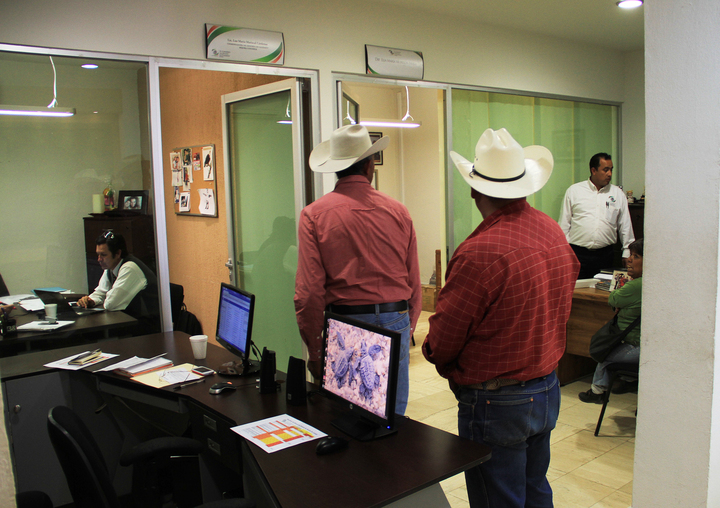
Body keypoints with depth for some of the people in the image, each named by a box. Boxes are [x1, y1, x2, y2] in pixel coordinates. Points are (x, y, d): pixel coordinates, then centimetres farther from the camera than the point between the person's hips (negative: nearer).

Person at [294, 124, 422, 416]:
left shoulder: (314, 214, -5)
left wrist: (314, 350, 0)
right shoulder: (397, 211, 2)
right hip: (396, 323, 2)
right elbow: (414, 284, 6)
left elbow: (309, 292, -9)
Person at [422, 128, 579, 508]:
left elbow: (440, 342, -18)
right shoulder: (554, 232, -1)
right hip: (548, 390, 8)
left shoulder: (480, 252, -27)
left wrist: (435, 353, 4)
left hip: (497, 405, -8)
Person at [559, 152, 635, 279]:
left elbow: (625, 226, 16)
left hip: (605, 254, 2)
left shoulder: (618, 194, 12)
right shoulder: (573, 190, 6)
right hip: (577, 253, -2)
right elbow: (564, 224, 7)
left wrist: (627, 252, 12)